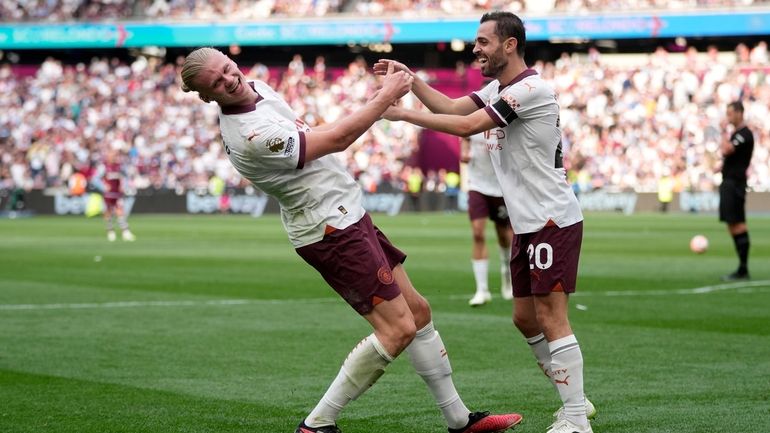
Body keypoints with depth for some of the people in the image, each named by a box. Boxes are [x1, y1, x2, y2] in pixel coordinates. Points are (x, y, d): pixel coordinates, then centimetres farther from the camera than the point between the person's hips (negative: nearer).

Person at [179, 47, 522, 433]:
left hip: (348, 216, 10)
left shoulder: (256, 88, 3)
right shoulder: (252, 136, -28)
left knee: (417, 311, 13)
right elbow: (337, 140, -21)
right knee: (398, 329, -12)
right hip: (331, 232, -10)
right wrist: (386, 95, -11)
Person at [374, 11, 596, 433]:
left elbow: (466, 126, -21)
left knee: (550, 317, -10)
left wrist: (403, 114, -17)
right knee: (525, 318, 12)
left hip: (552, 221, -10)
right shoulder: (498, 88, 14)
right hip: (527, 224, 10)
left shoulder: (531, 89, -17)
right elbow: (452, 107, 6)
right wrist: (410, 79, -3)